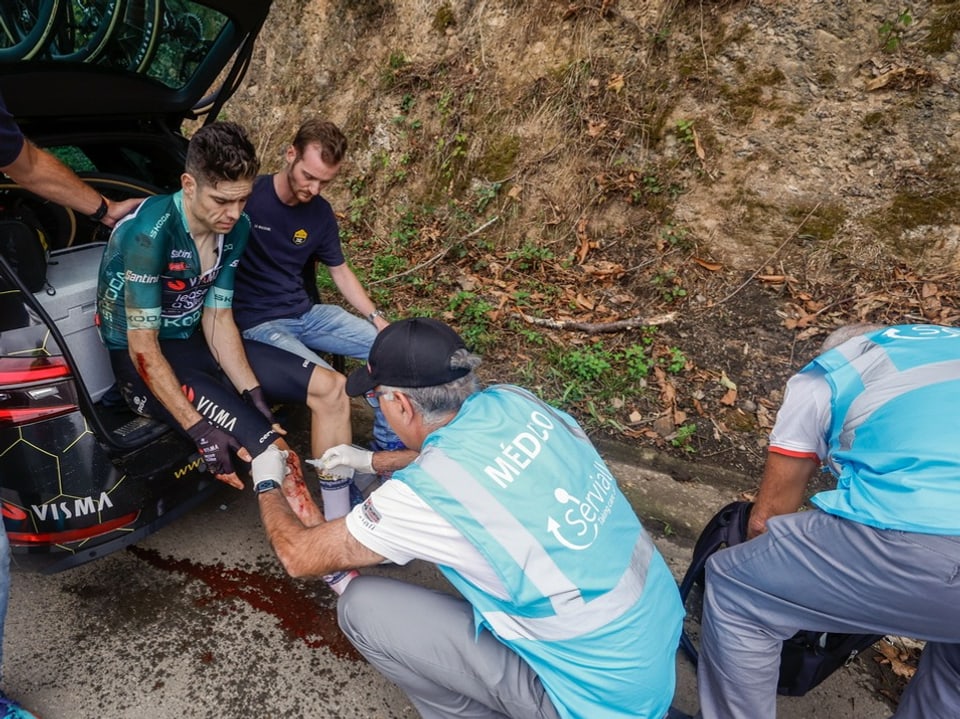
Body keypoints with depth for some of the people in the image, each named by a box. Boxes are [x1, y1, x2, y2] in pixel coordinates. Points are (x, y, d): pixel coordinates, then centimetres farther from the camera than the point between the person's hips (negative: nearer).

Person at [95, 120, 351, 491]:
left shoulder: (236, 227, -4)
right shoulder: (152, 230, -25)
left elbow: (218, 319, -1)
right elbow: (143, 348, -23)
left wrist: (253, 394, -13)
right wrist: (200, 430, -29)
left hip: (195, 342, 7)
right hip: (143, 359, -7)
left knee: (331, 388, -4)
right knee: (271, 449, -26)